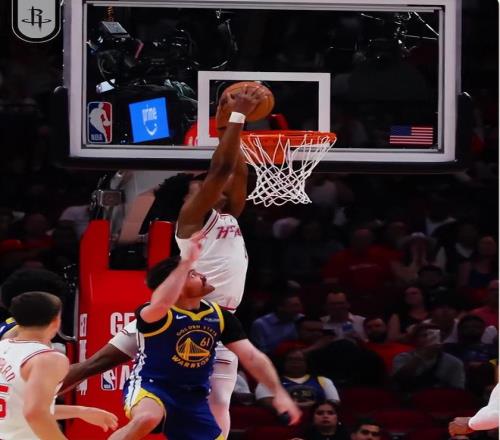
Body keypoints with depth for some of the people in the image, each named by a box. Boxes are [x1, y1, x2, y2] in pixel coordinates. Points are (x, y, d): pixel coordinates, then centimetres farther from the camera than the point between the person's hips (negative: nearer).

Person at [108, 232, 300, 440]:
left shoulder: (219, 316, 2)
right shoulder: (159, 313, -17)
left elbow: (252, 357, 1)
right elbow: (161, 304, -44)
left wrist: (278, 392, -11)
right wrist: (187, 261, -41)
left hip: (193, 398, 7)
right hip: (150, 387, -7)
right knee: (147, 419, -40)